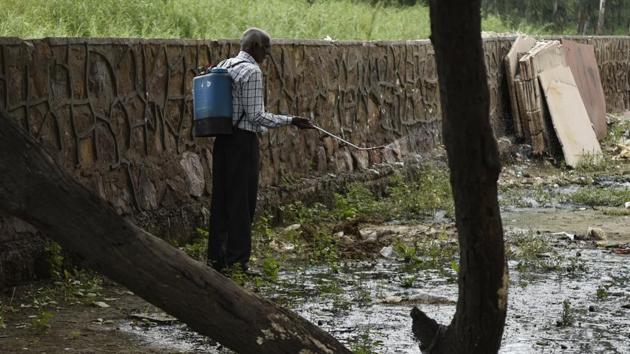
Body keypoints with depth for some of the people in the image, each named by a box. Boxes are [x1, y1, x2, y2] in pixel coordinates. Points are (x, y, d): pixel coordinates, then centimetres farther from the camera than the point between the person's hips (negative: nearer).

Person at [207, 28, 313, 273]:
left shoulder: (224, 66, 13)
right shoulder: (252, 71, -13)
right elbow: (256, 115, -16)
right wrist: (291, 121, -12)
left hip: (222, 140, 9)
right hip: (243, 140, -9)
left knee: (221, 198, 11)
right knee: (242, 200, -3)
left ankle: (217, 258, 15)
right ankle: (237, 260, -1)